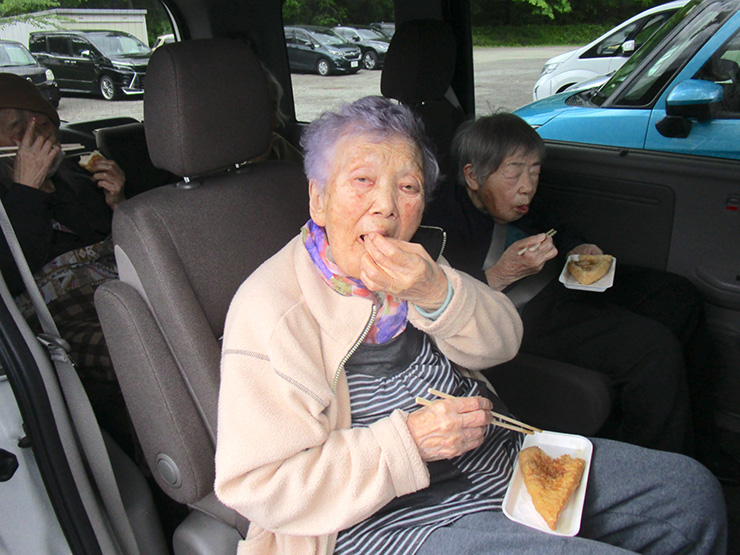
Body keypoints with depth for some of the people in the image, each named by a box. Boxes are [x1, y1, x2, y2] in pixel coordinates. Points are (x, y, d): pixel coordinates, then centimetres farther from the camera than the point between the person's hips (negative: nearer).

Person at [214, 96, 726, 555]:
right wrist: (408, 441, -26)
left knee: (690, 487, 9)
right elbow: (258, 486, -19)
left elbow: (501, 342, -1)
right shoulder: (270, 312, -18)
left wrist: (437, 293, -22)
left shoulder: (412, 263, 4)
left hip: (500, 459, 7)